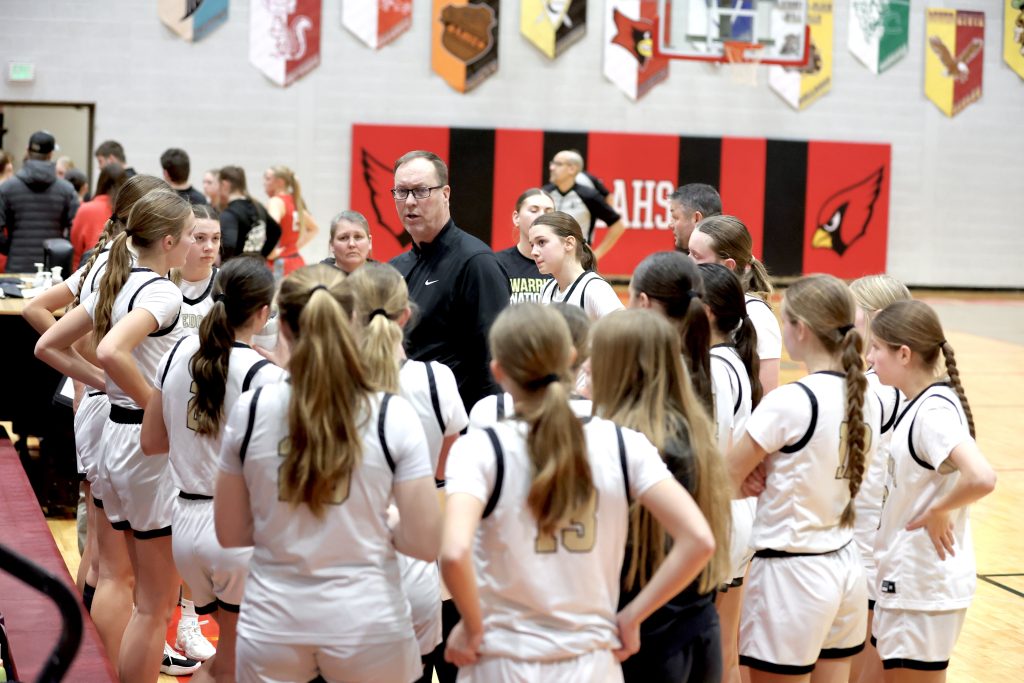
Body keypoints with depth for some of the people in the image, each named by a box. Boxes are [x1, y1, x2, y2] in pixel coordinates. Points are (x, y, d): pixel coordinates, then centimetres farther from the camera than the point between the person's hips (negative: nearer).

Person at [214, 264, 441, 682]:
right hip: (365, 620, -1)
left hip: (271, 624, 1)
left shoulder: (250, 411, -5)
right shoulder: (392, 416, -10)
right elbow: (426, 544, -10)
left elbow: (230, 534, 3)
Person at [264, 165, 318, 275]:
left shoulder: (276, 202, -9)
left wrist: (271, 252, -19)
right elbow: (314, 228, 28)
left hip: (280, 264, -9)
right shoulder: (295, 201, 15)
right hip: (297, 261, 9)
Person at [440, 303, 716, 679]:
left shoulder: (480, 448, -11)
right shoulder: (620, 443, -2)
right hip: (593, 663, 2)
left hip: (504, 664, -2)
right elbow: (698, 541, -9)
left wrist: (472, 628, -9)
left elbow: (454, 553, -26)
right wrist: (631, 615, -1)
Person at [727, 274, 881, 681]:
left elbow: (726, 479, -11)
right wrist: (768, 476, -1)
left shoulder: (789, 402, -19)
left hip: (791, 574, -7)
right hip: (845, 567, 8)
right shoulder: (866, 399, 3)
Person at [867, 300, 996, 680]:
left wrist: (937, 513, -20)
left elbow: (981, 478, -34)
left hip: (924, 587, -9)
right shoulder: (919, 404, 6)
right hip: (907, 580, 9)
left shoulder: (933, 411, -21)